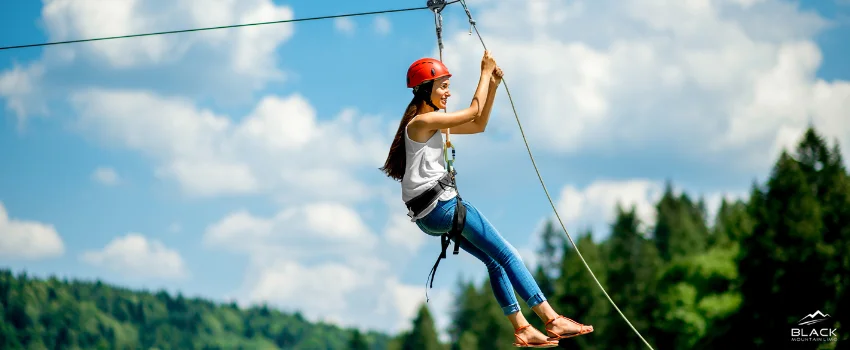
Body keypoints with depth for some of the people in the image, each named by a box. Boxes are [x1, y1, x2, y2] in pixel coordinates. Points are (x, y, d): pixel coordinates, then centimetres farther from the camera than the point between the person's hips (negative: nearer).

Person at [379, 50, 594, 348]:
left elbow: (479, 125, 22)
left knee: (495, 260, 10)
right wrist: (485, 73, 0)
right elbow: (473, 112, -11)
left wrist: (493, 85, 14)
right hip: (441, 204, -10)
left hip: (431, 213, 10)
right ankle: (552, 321, -12)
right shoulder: (422, 121, -12)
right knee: (507, 255, -9)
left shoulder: (432, 121, 18)